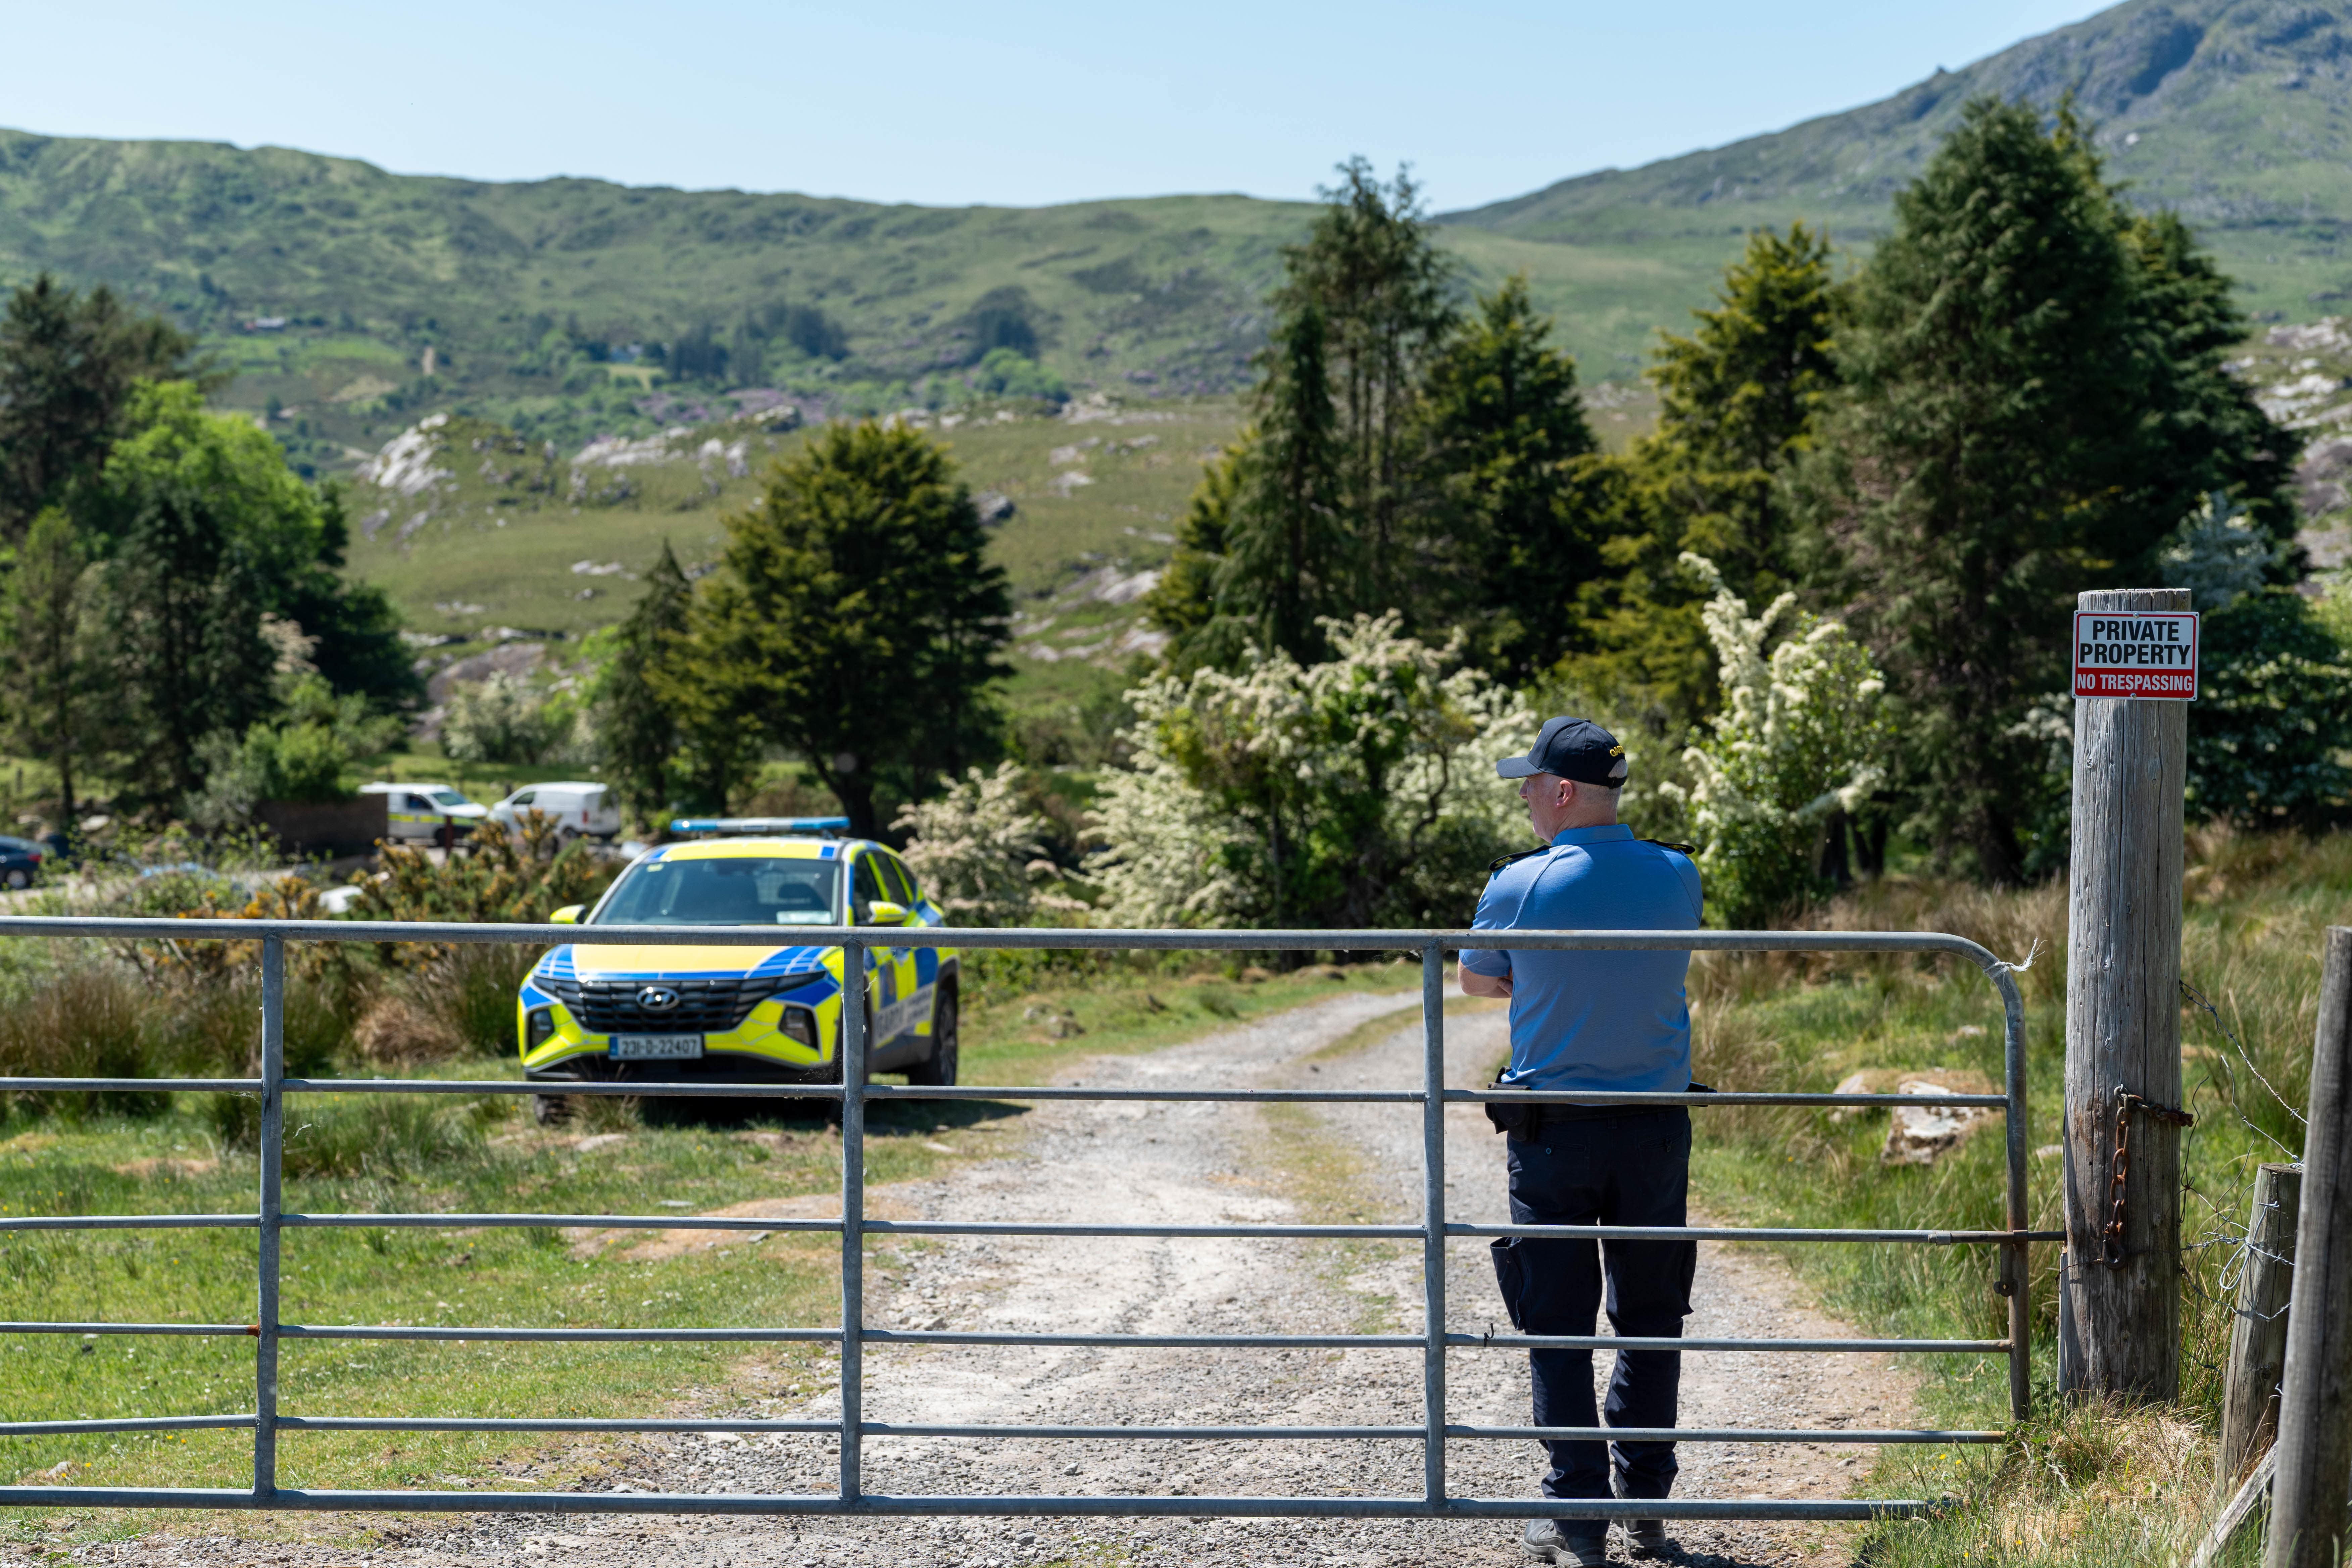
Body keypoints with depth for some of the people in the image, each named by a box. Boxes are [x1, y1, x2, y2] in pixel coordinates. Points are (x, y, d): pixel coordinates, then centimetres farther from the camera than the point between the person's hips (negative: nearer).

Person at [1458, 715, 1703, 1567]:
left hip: (1553, 1134, -3)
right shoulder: (1678, 878, -2)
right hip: (1656, 1128, 3)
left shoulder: (1522, 886, -12)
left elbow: (1476, 981, 5)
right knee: (1651, 1318, 14)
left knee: (1558, 1321, 6)